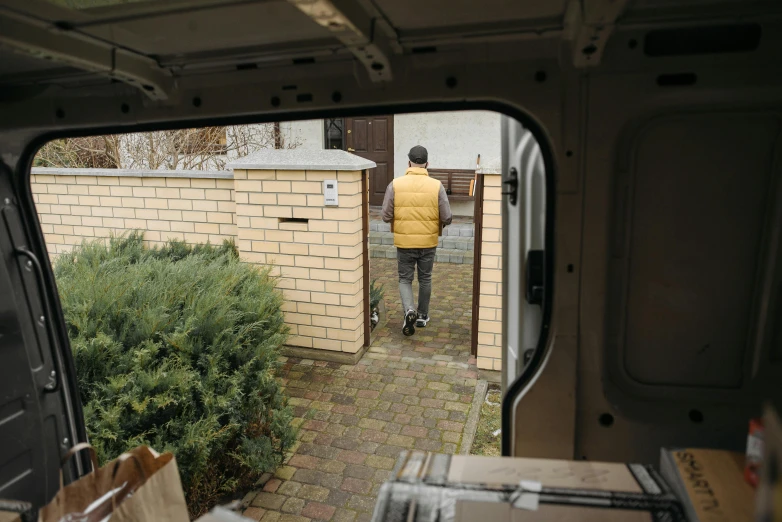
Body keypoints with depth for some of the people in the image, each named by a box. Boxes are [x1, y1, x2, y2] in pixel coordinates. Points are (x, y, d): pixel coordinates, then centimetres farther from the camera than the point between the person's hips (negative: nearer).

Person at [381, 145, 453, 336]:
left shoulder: (395, 184, -8)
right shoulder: (436, 186, -7)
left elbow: (386, 216, -7)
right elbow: (447, 218, -8)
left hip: (404, 242, -1)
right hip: (428, 243, 1)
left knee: (405, 279, 14)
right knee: (425, 279, 18)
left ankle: (409, 310, -8)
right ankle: (422, 316, 29)